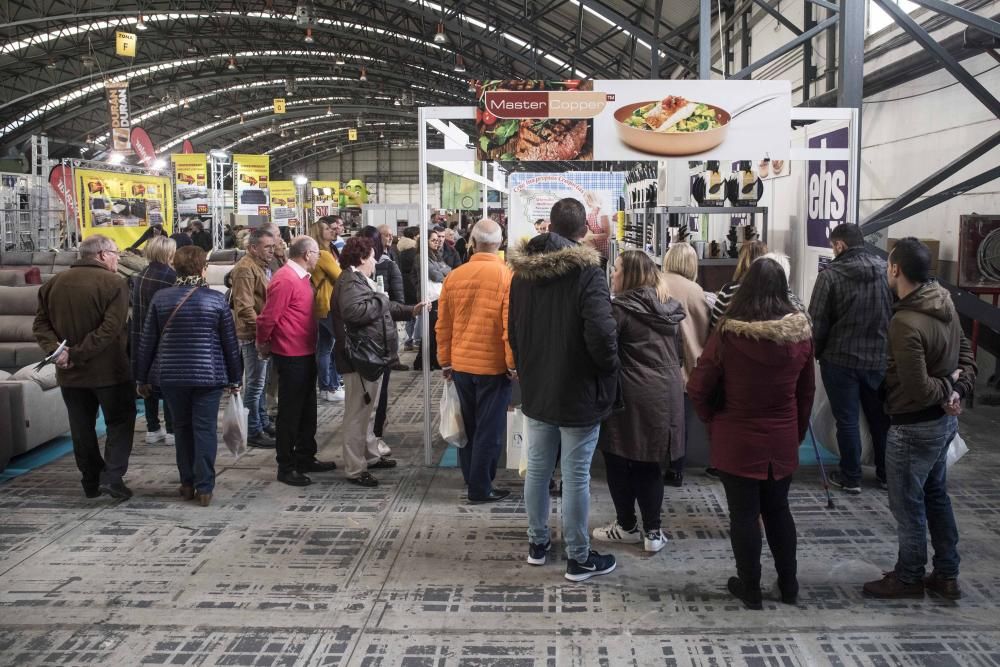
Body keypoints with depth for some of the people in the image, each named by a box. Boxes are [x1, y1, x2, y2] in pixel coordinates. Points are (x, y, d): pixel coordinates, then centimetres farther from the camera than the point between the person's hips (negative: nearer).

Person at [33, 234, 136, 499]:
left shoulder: (54, 284, 7)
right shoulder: (113, 283, -12)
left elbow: (41, 324, 2)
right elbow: (110, 329, -22)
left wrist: (55, 349, -10)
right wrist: (78, 354, -19)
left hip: (70, 375, 5)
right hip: (109, 370, -5)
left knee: (82, 427, 15)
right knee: (120, 422, 8)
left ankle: (91, 481, 21)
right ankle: (112, 475, -3)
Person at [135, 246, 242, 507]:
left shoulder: (161, 298, 0)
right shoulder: (216, 300, -5)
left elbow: (147, 341, 4)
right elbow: (230, 343, -2)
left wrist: (142, 377, 13)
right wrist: (235, 378, 8)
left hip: (170, 375, 2)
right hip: (208, 375, -2)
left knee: (182, 427, 16)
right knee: (205, 429, 3)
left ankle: (187, 483, 22)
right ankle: (204, 488, 2)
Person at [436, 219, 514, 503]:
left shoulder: (454, 276, -1)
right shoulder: (506, 276, -13)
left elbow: (443, 324, 4)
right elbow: (511, 324, -16)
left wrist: (445, 361, 13)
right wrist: (514, 363, -7)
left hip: (460, 364, 4)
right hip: (493, 366, -4)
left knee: (468, 425, 18)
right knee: (489, 429, 5)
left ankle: (471, 478, 30)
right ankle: (481, 488, 10)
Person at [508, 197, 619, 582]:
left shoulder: (522, 271, 3)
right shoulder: (586, 271, -18)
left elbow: (512, 330, 11)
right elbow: (601, 333, -25)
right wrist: (609, 370, -7)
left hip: (534, 389, 6)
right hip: (578, 392, -6)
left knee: (537, 469, 17)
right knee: (576, 477, 2)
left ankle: (537, 542, 30)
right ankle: (578, 558, 12)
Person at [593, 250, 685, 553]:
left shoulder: (621, 308, -12)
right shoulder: (669, 307, 10)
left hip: (631, 397, -7)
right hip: (666, 394, 7)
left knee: (619, 461, 9)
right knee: (649, 463, 13)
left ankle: (627, 526, 20)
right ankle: (653, 532, 14)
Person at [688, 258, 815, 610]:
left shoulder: (728, 333, -18)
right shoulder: (800, 333, -6)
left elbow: (698, 387, -13)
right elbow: (807, 390, 4)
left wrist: (714, 420, 5)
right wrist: (798, 430, 17)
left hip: (737, 441, -4)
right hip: (783, 440, 4)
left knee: (744, 514, 9)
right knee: (778, 509, 20)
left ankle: (750, 588, 20)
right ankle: (788, 585, 29)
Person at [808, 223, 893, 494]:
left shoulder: (831, 274, -13)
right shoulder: (886, 271, -1)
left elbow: (817, 321, -10)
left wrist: (818, 352, 5)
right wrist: (887, 346, 15)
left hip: (840, 359, -4)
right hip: (880, 358, 4)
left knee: (847, 420, 6)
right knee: (881, 418, 16)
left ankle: (851, 477, 14)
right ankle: (887, 473, 27)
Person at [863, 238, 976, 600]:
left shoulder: (905, 323, -28)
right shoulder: (945, 305, 2)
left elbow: (918, 389, -27)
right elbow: (966, 356, 11)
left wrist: (946, 388, -9)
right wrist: (957, 391, -4)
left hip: (914, 426, -9)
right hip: (944, 419, 9)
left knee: (907, 504, 8)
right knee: (936, 495, 21)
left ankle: (908, 577, 24)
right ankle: (947, 575, 31)